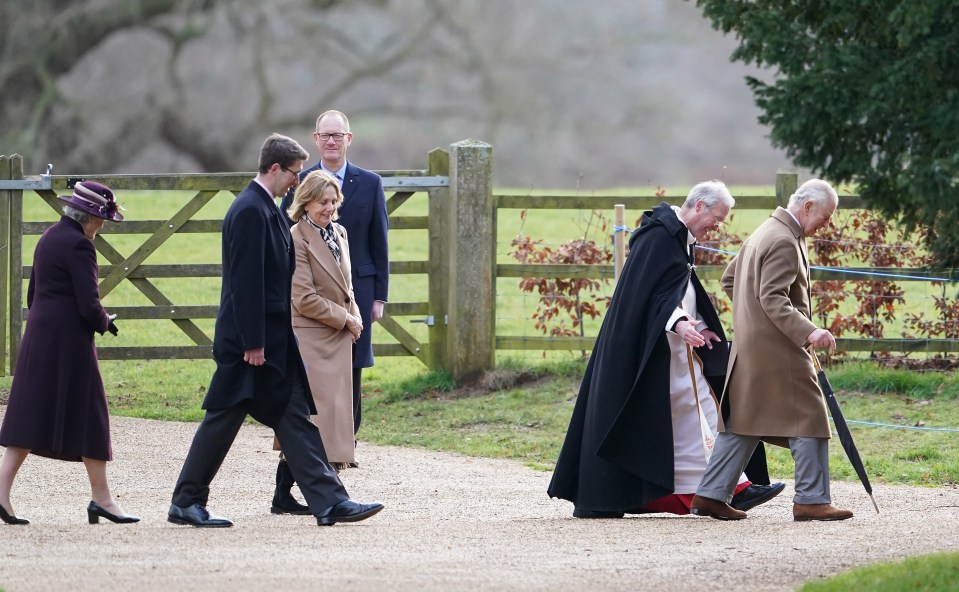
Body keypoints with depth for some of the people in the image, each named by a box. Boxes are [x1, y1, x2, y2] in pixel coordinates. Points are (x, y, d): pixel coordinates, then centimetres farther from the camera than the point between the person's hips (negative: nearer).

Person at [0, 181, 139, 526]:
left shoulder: (49, 238, 14)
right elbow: (89, 305, -19)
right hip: (69, 342, -9)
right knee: (87, 416, 0)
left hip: (38, 338, 9)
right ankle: (101, 498, 4)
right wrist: (105, 323, 1)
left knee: (30, 418, 6)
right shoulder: (79, 245, -14)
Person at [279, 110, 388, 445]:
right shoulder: (298, 183, 4)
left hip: (356, 289, 0)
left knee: (351, 371, 2)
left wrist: (379, 296, 2)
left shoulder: (369, 184, 6)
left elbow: (379, 244, 7)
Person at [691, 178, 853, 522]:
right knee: (808, 418, -5)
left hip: (750, 346, 10)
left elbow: (729, 279, 24)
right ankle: (811, 500, -4)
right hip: (778, 349, -10)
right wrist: (808, 332, -31)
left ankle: (711, 495, 11)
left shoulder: (764, 233, 17)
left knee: (743, 421, 12)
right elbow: (773, 299, -24)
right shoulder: (784, 242, -16)